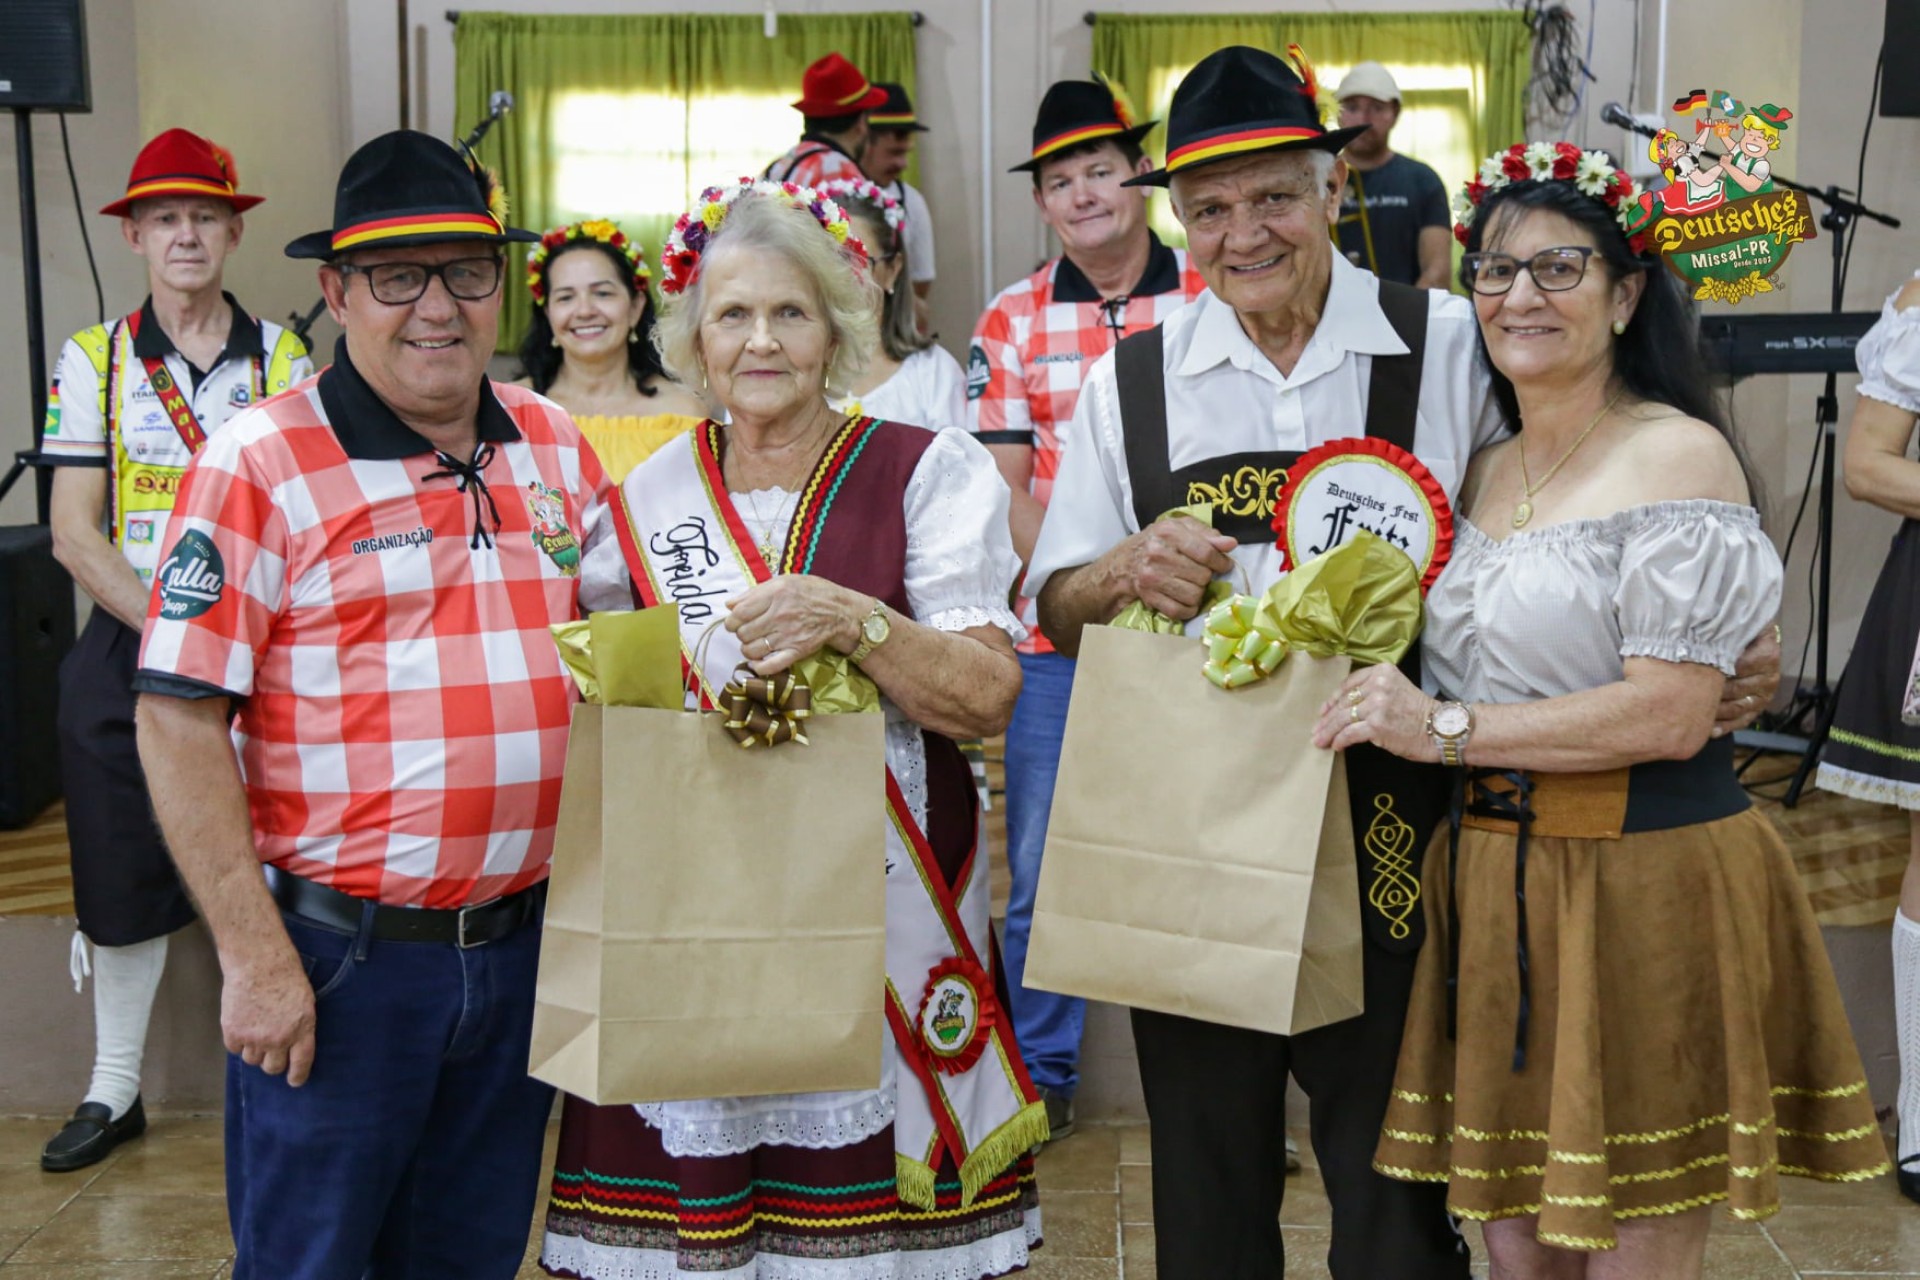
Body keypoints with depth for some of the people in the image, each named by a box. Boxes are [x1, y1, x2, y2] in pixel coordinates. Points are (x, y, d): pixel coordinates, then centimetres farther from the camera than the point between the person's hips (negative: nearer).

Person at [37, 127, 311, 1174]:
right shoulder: (92, 359, 4)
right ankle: (115, 1086, 24)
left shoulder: (284, 360, 3)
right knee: (123, 872, 8)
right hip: (127, 648, 1)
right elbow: (76, 534, -1)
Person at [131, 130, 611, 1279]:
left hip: (520, 944, 5)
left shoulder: (557, 445, 6)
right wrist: (256, 956, -15)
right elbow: (180, 720, -11)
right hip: (338, 957, -4)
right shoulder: (261, 463, -10)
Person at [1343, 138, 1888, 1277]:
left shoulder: (1680, 455, -10)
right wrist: (1386, 692, 6)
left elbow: (1672, 713, -17)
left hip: (1646, 884, -7)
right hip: (1493, 876, 7)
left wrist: (1446, 728, -17)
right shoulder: (1488, 468, 13)